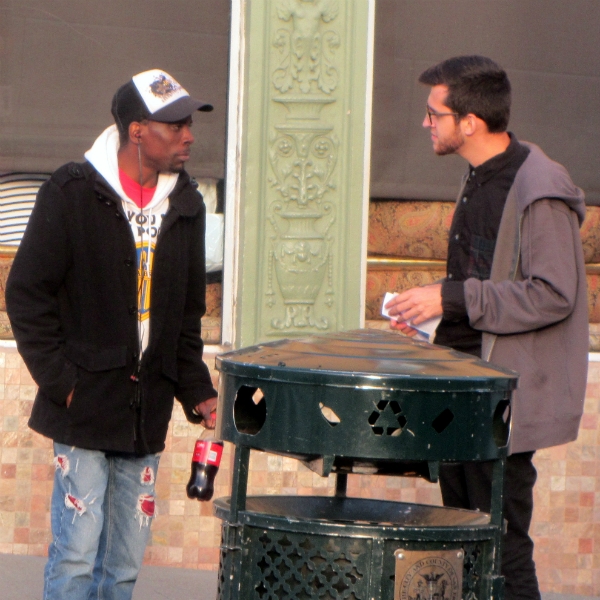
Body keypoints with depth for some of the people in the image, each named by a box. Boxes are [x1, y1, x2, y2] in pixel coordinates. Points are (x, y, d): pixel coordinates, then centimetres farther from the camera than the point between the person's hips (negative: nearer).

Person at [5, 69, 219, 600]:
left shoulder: (184, 204, 10)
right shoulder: (72, 193, -6)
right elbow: (26, 295, -5)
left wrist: (198, 394, 10)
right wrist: (61, 379, -10)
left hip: (146, 414, 5)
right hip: (84, 409, -5)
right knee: (77, 554, -8)